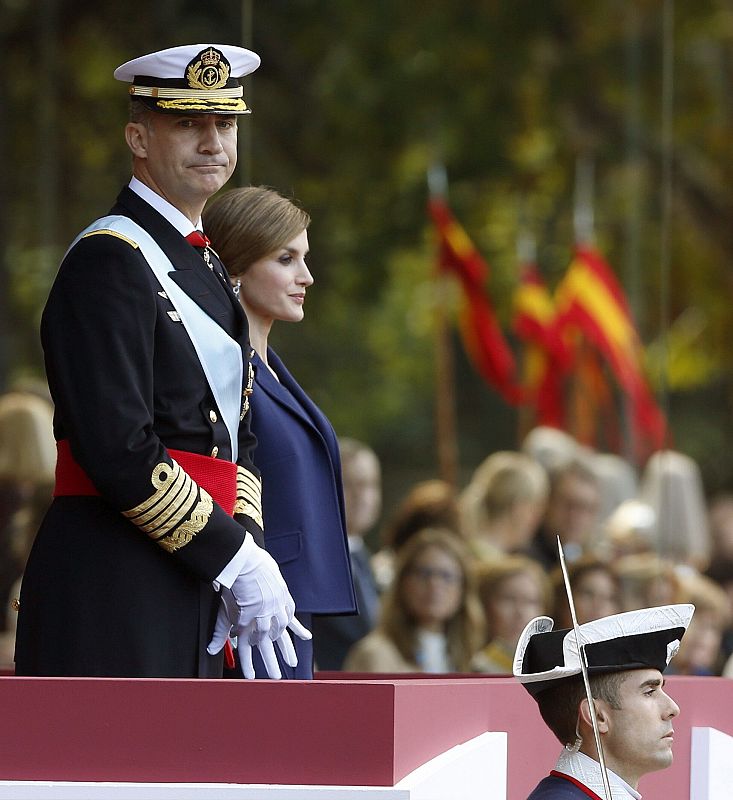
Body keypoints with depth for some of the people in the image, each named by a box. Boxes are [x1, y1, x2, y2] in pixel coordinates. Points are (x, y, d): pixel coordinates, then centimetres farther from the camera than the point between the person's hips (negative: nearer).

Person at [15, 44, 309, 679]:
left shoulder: (208, 270, 19)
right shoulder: (110, 260, -10)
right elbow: (118, 449, -19)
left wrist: (247, 552, 0)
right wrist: (236, 560, -15)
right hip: (113, 592, -9)